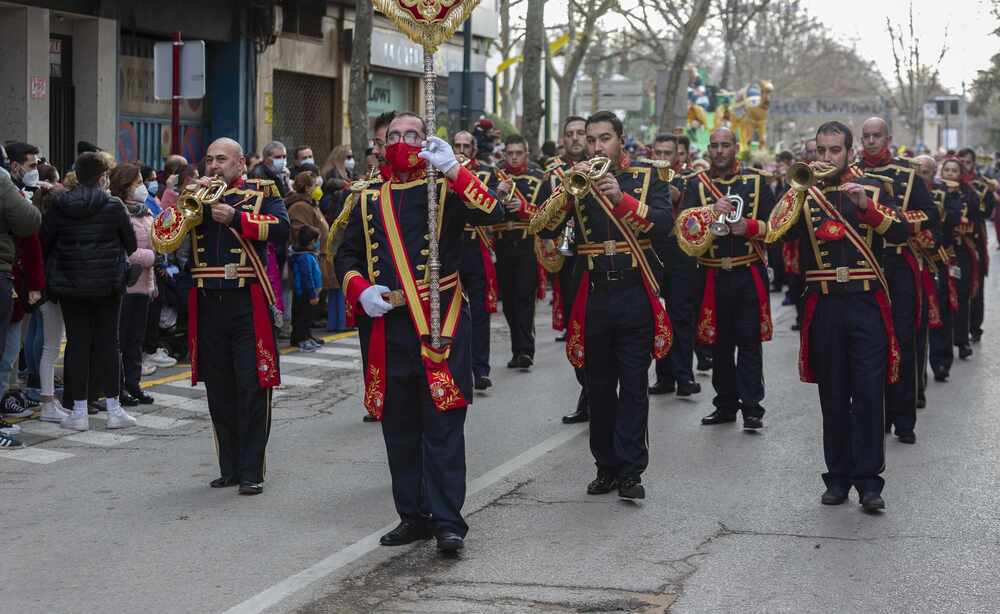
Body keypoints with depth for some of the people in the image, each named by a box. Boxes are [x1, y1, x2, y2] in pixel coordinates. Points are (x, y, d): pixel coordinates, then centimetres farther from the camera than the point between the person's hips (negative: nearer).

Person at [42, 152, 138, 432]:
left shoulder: (58, 206, -3)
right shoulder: (114, 206, -8)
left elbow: (44, 243, 1)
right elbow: (131, 245, 1)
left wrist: (47, 275, 14)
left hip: (69, 285, 1)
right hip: (108, 283, -1)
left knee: (77, 344, 5)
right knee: (108, 343, 6)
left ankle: (79, 412, 4)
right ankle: (114, 410, 7)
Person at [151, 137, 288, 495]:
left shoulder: (262, 192, 4)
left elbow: (281, 228, -14)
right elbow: (161, 240, 3)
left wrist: (236, 217, -18)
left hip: (248, 305, -4)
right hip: (208, 306, 4)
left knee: (252, 388, -5)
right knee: (219, 391, 8)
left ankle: (251, 472, 0)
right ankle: (229, 468, 18)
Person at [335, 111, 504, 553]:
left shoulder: (447, 190, 3)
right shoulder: (369, 201, 14)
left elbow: (492, 213, -14)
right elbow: (347, 254, 16)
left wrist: (453, 170, -22)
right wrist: (361, 290, -3)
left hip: (440, 327, -4)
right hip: (386, 328, 4)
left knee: (443, 424, -5)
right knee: (399, 428, 9)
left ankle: (448, 521, -3)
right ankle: (413, 516, 20)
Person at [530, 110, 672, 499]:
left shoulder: (646, 177, 4)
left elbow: (664, 223, -12)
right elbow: (543, 228, -5)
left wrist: (621, 198, -25)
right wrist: (568, 188, -18)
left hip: (635, 296, -2)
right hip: (592, 297, 2)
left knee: (634, 387, -2)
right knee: (599, 388, 7)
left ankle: (630, 471, 0)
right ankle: (606, 466, 16)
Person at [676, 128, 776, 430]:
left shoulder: (757, 181, 5)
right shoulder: (697, 184, 6)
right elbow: (685, 224, -6)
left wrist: (751, 227, -14)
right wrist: (711, 211, -22)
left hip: (750, 274, -2)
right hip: (713, 277, 2)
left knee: (750, 342, -4)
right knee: (719, 343, 8)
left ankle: (751, 407, -2)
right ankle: (725, 404, 17)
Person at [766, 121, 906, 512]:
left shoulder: (872, 189, 7)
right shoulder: (803, 193, 7)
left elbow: (900, 234, -5)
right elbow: (776, 233, -10)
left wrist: (867, 207, -18)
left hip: (866, 304, -1)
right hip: (824, 307, 1)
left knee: (869, 394, -5)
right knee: (833, 397, 7)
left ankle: (869, 481, -2)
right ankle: (838, 477, 15)